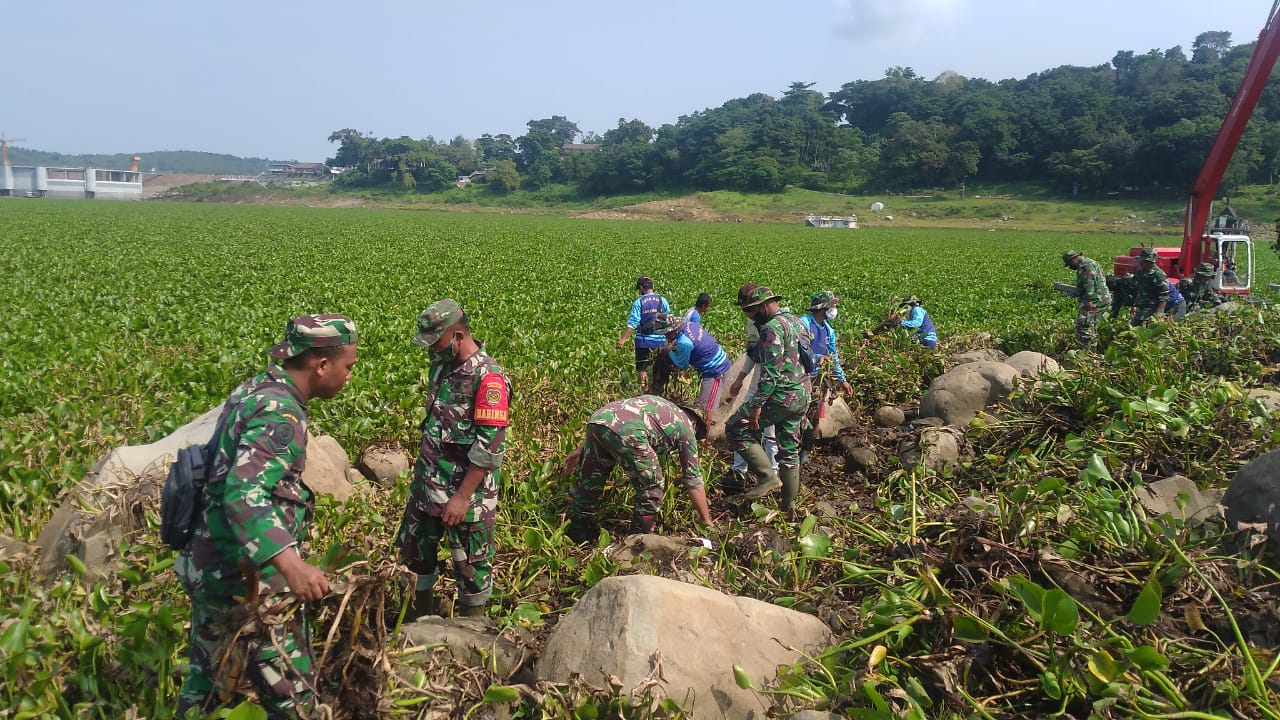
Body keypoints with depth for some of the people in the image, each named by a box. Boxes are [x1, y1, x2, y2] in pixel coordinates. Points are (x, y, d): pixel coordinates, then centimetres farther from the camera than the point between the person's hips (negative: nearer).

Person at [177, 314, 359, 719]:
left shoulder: (255, 388, 8)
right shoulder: (281, 413, -21)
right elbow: (244, 494, -35)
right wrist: (291, 564, -47)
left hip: (209, 567, 10)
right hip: (246, 578, -10)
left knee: (208, 682, 24)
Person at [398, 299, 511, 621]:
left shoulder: (488, 377, -21)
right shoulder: (441, 365, 5)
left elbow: (490, 446, -23)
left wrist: (463, 497, -22)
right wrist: (422, 467, 18)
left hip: (465, 489, -8)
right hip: (427, 482, 8)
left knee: (470, 562, 7)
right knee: (413, 545, 19)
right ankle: (422, 615, 40)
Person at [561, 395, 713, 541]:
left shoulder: (660, 407, 39)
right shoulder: (687, 428, 24)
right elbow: (693, 479, 23)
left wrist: (579, 450, 30)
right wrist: (707, 521, 32)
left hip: (597, 418, 7)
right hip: (626, 432, -7)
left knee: (588, 483, 24)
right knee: (651, 490, 15)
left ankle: (576, 535, 36)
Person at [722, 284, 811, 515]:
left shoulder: (772, 328, -16)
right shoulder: (796, 321, 15)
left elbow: (771, 371, -23)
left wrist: (757, 404, -23)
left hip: (781, 396, -10)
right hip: (802, 397, 10)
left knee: (735, 428, 0)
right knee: (790, 450, 15)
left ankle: (768, 476, -2)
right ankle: (789, 506, 21)